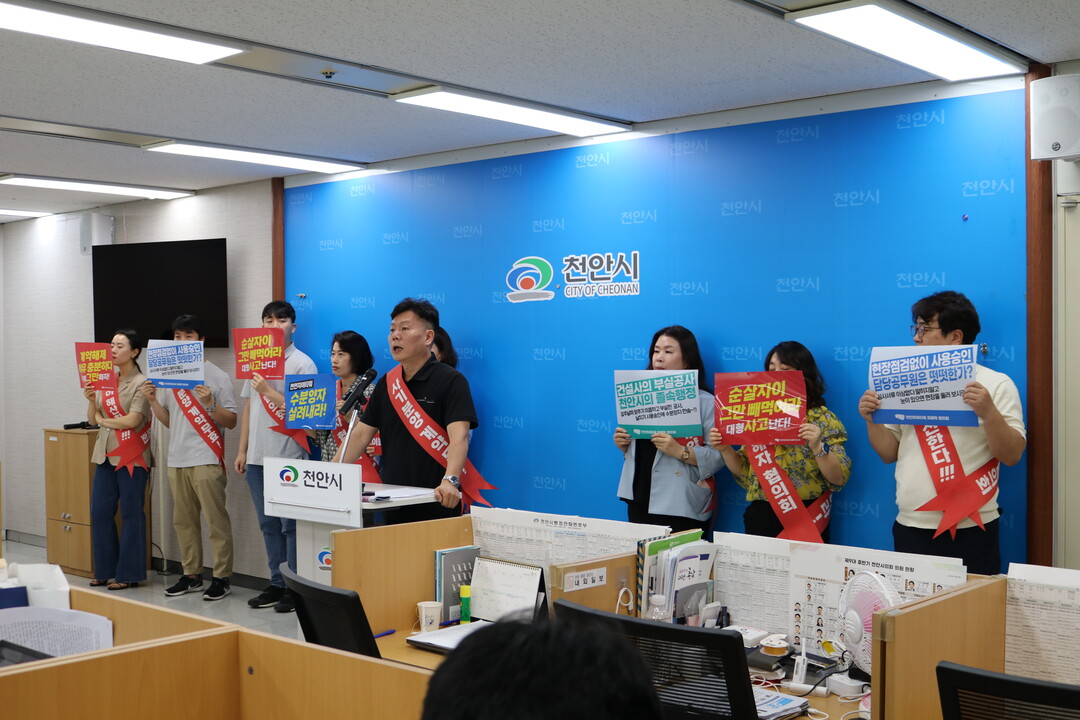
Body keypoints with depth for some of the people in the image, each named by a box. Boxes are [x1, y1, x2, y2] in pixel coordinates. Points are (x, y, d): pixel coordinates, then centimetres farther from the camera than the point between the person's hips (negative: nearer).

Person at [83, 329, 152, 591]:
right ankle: (105, 570, 18)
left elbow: (132, 420, -16)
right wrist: (91, 401, -7)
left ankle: (129, 574, 8)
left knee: (131, 515, 0)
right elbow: (93, 419, 12)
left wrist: (103, 419, -3)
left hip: (131, 456, -6)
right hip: (106, 454, 7)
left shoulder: (141, 383, -8)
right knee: (99, 513, 7)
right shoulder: (105, 380, 11)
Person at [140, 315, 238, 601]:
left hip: (206, 459, -6)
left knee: (216, 520, -4)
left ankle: (222, 577, 1)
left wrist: (209, 403, -21)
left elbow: (231, 422, -6)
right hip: (177, 459, 6)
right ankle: (191, 575, 21)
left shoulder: (217, 376, -4)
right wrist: (152, 400, 2)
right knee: (183, 520, 11)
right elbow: (169, 421, 17)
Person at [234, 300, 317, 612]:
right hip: (257, 457, 6)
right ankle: (277, 584, 21)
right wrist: (242, 450, 15)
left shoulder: (302, 363, -4)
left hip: (288, 458, -6)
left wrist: (269, 392, -16)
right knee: (269, 525, 12)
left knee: (290, 525, -3)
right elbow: (248, 407, 18)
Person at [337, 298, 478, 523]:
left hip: (437, 504, -6)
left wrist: (450, 480, -38)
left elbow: (459, 436, -22)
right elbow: (361, 434, 10)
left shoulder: (451, 381, -10)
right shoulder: (386, 383, 10)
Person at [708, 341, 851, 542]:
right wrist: (725, 450, -4)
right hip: (760, 518, 4)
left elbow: (839, 479, -10)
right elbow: (746, 473, 12)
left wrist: (817, 447, -25)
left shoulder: (823, 418, -3)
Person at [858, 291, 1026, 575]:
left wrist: (989, 412, -21)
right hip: (910, 527, 4)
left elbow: (1012, 455, -7)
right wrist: (871, 420, -3)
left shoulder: (996, 384, 0)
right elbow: (889, 453, 13)